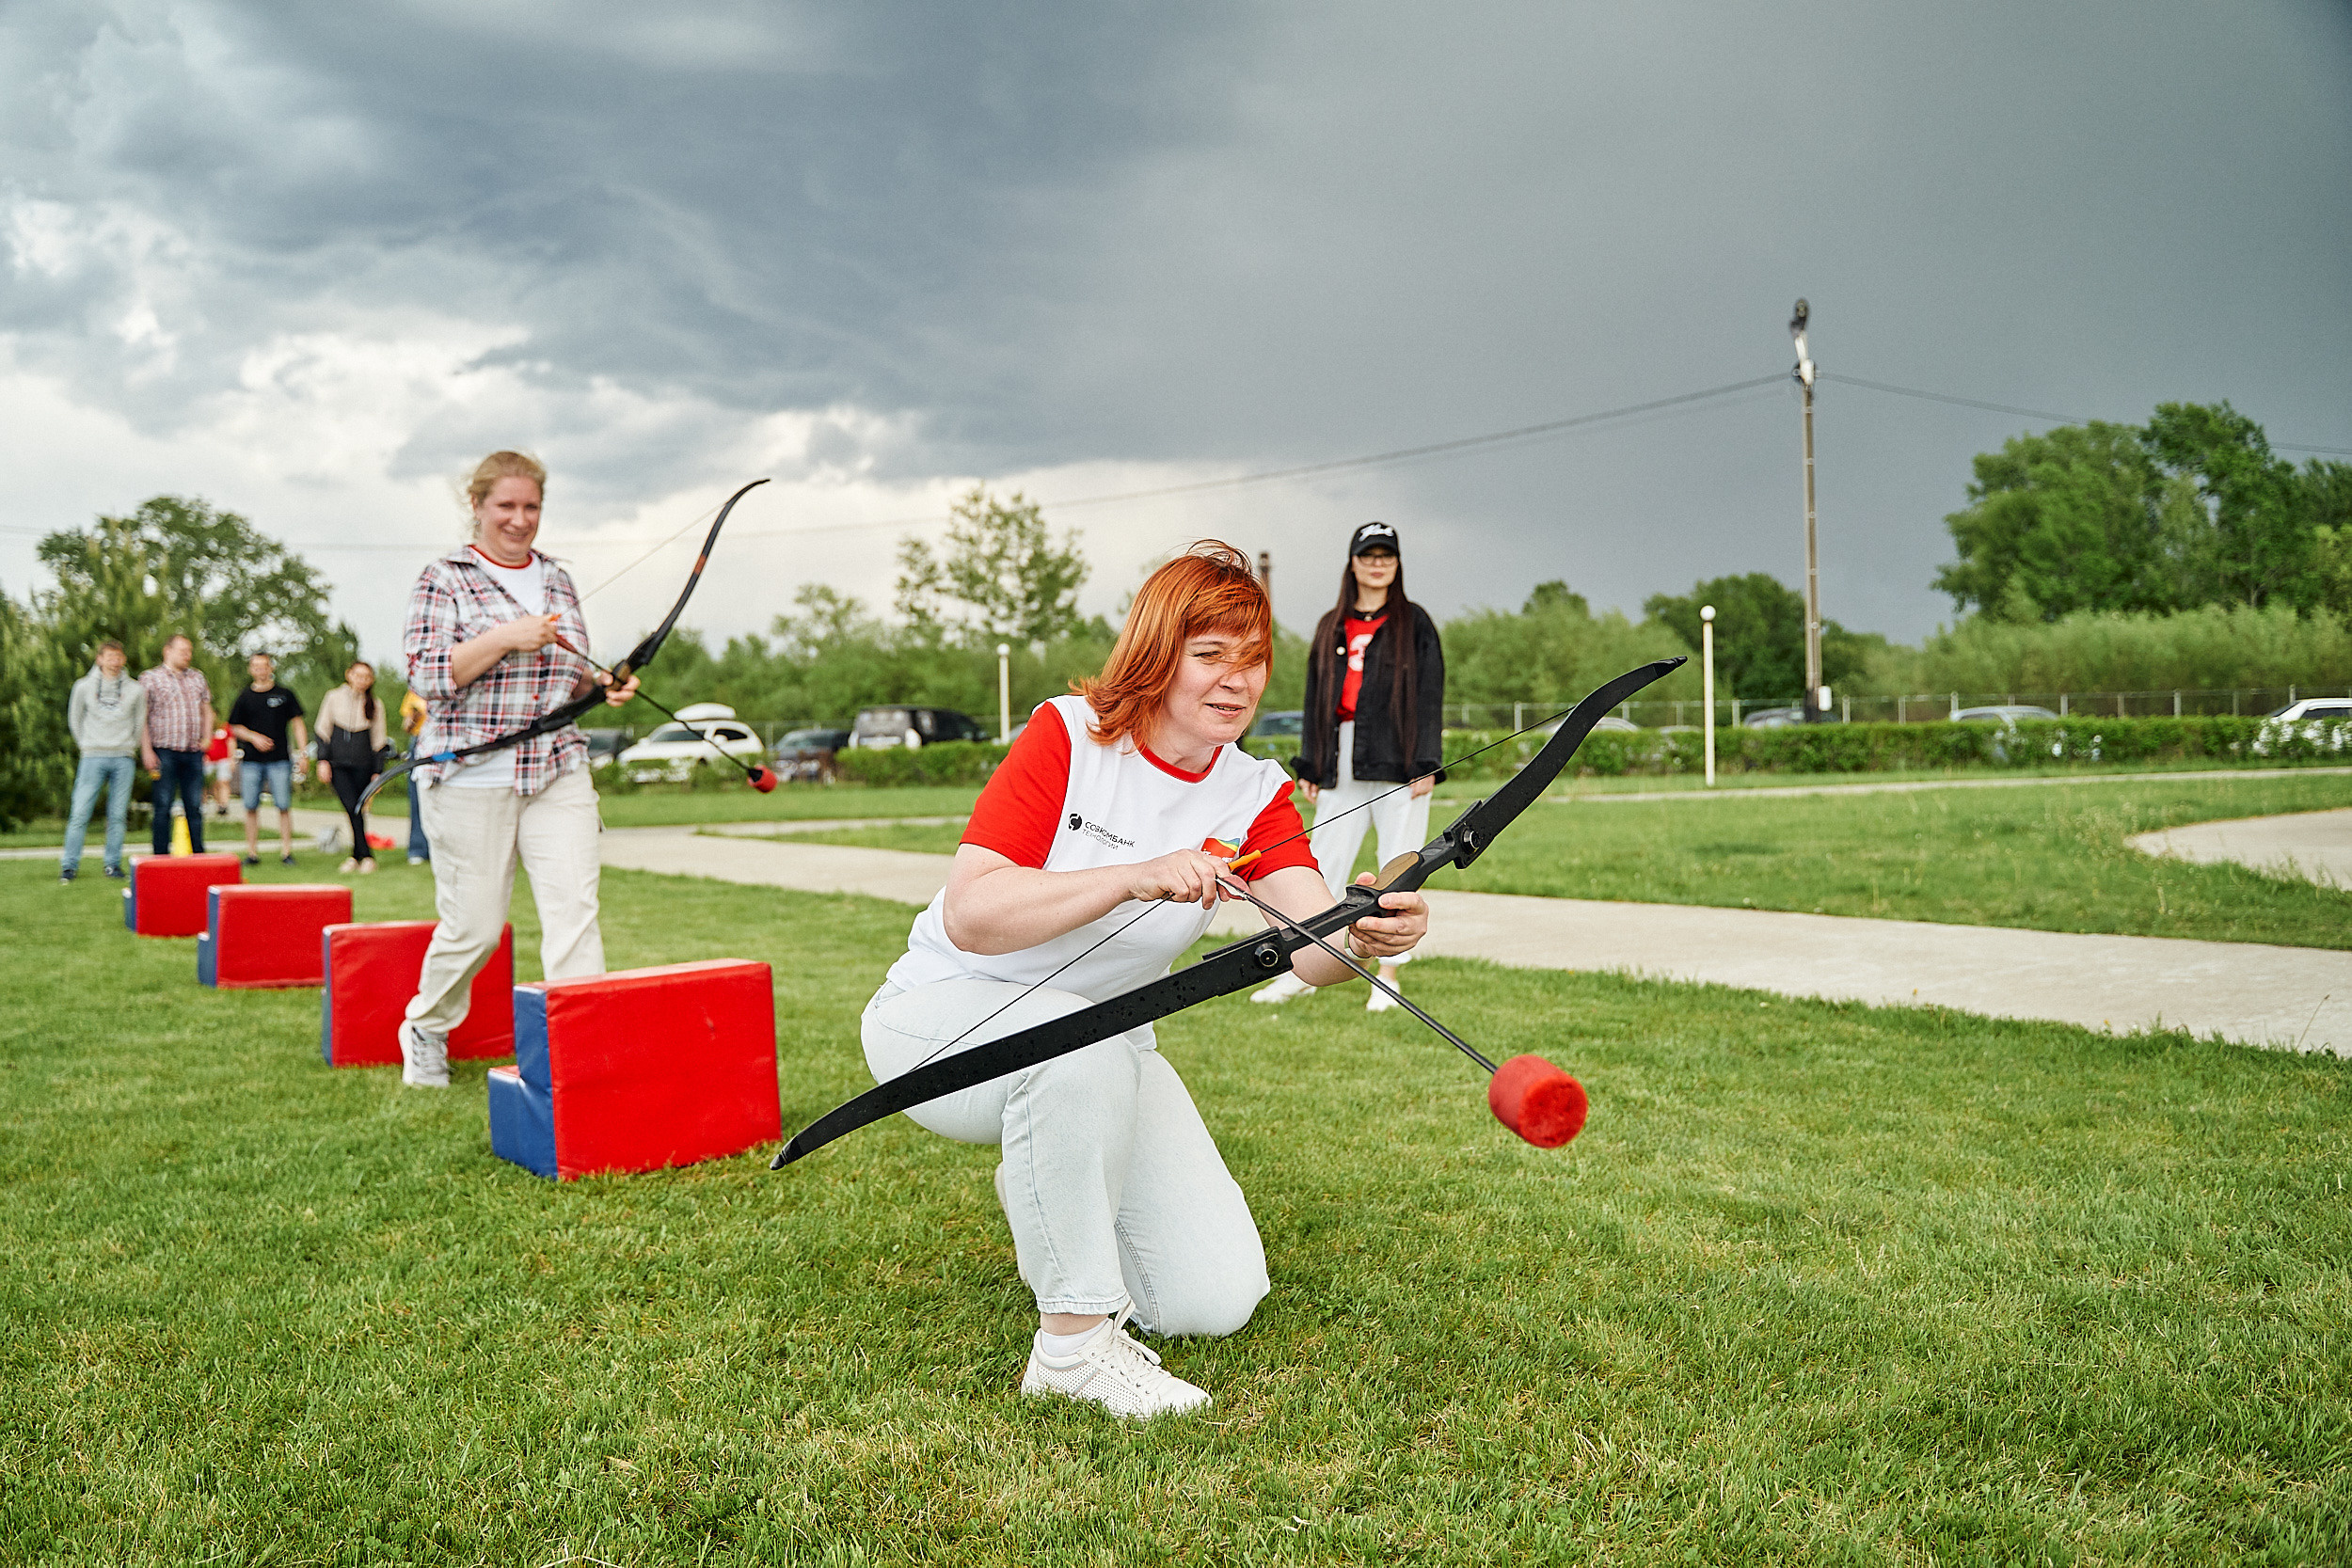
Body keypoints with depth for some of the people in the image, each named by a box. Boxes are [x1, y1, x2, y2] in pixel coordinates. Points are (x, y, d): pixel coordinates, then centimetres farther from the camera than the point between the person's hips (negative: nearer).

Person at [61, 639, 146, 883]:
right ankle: (69, 865, 0)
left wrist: (130, 747, 9)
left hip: (123, 759, 1)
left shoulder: (135, 689, 7)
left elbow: (140, 722, 15)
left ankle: (113, 864, 9)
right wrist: (85, 744, 8)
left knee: (118, 815, 2)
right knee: (80, 813, -5)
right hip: (93, 757, -1)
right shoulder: (84, 687, 5)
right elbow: (74, 719, 13)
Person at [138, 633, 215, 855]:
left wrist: (206, 738, 8)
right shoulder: (150, 679, 1)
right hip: (165, 752, -4)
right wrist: (146, 751, -10)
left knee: (194, 807, 5)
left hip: (193, 753, 4)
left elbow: (207, 710, 23)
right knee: (163, 806, -2)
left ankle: (198, 853, 9)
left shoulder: (197, 677, 15)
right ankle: (161, 856, 2)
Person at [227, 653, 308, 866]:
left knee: (284, 806, -5)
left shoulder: (284, 694, 7)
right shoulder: (244, 697, 9)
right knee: (251, 806, 2)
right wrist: (253, 737, -6)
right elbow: (235, 728, 13)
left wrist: (302, 751, 1)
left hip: (279, 759, -1)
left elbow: (296, 723, 8)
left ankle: (286, 851, -1)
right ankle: (252, 852, 9)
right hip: (251, 760, 1)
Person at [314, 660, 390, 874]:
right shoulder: (334, 698, 5)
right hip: (338, 763, -1)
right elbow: (323, 731, 8)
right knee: (352, 807, -14)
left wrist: (377, 772, 7)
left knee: (358, 809, 0)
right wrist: (323, 760, -1)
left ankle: (356, 856, 11)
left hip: (362, 764, 1)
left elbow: (378, 741, 11)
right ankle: (366, 855, -11)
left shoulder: (375, 705, 7)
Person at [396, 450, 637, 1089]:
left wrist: (603, 684, 1)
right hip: (471, 779, -4)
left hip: (559, 775, 4)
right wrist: (506, 637, -19)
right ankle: (425, 1028, 31)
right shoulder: (444, 580, -1)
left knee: (575, 909, -9)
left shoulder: (556, 579, 15)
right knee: (473, 926, 3)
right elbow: (426, 675, -11)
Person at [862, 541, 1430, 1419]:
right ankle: (1071, 1342, -21)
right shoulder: (1068, 736, -17)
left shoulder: (1255, 796, -7)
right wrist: (1138, 877, -39)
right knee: (1078, 1042, -40)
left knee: (1218, 1299, -6)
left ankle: (1048, 1199, 22)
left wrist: (1367, 935, -48)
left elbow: (1314, 949, -24)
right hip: (943, 1020, -4)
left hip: (1105, 1052, 4)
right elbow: (970, 914, -28)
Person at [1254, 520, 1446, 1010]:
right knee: (1325, 864, 3)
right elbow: (1315, 697, 16)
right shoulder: (1331, 626, 16)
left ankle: (1389, 978, 7)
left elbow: (1430, 695, -1)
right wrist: (1309, 766, 10)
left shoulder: (1413, 622, 4)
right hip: (1341, 761, 3)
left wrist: (1426, 765, -9)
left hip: (1399, 759, -3)